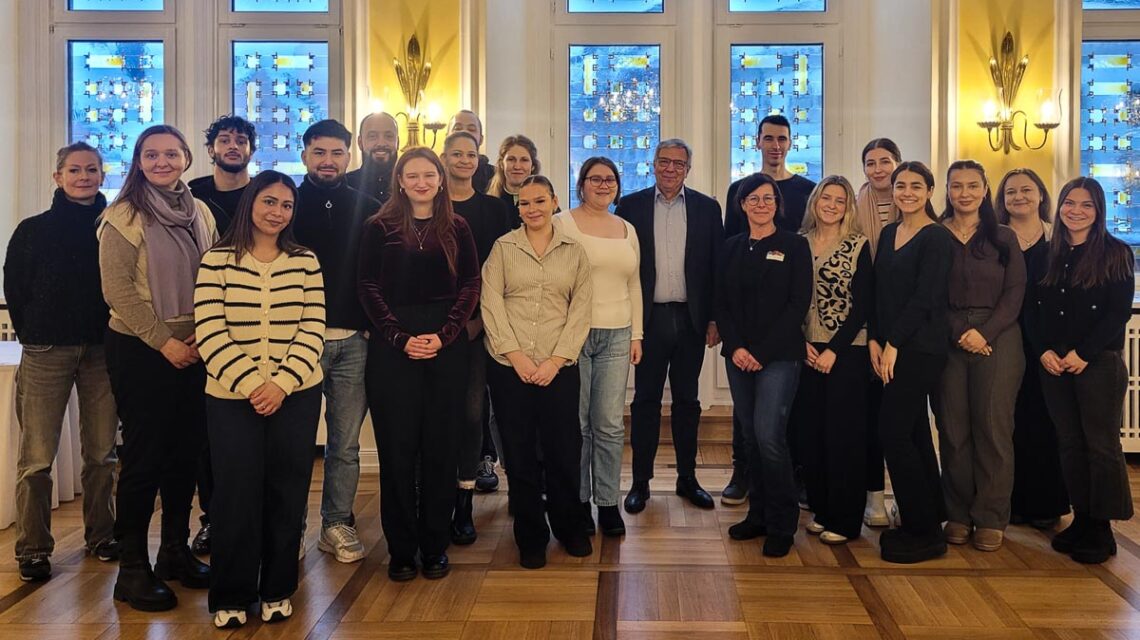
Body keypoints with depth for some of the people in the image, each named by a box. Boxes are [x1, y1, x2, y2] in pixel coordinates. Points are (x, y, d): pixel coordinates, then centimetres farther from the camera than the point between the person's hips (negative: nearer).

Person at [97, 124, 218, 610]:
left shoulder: (200, 213, 9)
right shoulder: (124, 217, -7)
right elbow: (118, 290, -12)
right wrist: (164, 341, -15)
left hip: (194, 350, 5)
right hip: (140, 350, -5)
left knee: (185, 453, 11)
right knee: (144, 456, -1)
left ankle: (175, 551, 25)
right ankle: (132, 568, 12)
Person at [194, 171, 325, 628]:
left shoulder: (305, 261, 6)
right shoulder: (217, 260, 1)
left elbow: (312, 331, 0)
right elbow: (210, 334, -7)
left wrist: (281, 383, -12)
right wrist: (250, 384, -16)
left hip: (296, 396, 2)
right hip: (231, 396, -1)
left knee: (286, 494, 6)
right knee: (236, 494, 1)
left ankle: (276, 591, 21)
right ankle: (230, 597, 17)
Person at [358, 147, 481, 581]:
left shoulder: (457, 228, 9)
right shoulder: (380, 227, 5)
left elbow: (470, 285, 4)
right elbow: (369, 288, 0)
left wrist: (444, 335, -10)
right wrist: (400, 338, -11)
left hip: (447, 346, 1)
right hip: (392, 347, -1)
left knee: (441, 447, 4)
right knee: (397, 447, 2)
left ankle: (435, 545, 16)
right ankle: (401, 548, 13)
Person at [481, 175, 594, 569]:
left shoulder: (574, 251, 7)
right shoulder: (502, 248, 5)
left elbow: (580, 310, 2)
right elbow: (491, 304, -2)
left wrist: (555, 360, -8)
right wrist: (517, 355, -10)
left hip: (559, 367, 0)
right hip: (509, 366, 0)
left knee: (564, 450, 3)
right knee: (519, 453, 5)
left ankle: (570, 527, 25)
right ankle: (531, 537, 19)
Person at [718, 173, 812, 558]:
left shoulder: (795, 246, 0)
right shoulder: (731, 249, 12)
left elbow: (799, 304, -7)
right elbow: (721, 303, 9)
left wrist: (762, 351, -12)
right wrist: (735, 347, -6)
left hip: (779, 355, -4)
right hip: (738, 356, 4)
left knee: (769, 436, -11)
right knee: (751, 436, 7)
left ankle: (781, 526, 3)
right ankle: (758, 515, 19)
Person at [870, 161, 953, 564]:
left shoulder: (936, 238, -8)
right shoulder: (888, 233, 14)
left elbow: (924, 298, -15)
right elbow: (879, 291, 12)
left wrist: (893, 344, -15)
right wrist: (874, 340, 1)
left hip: (921, 348, -8)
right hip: (891, 348, 8)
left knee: (894, 432, -9)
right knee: (913, 433, 12)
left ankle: (923, 532, 3)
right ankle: (930, 521, 23)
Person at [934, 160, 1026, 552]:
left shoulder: (1003, 238, 9)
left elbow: (1014, 293, 2)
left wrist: (984, 333, -12)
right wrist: (959, 333, -11)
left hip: (997, 340, 0)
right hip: (947, 342, 0)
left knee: (993, 427, -2)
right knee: (953, 429, 0)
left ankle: (991, 519, 6)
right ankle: (959, 515, 10)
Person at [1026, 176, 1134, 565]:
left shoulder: (1115, 253, -1)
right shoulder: (1048, 254, 11)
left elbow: (1119, 311, -8)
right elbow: (1035, 309, 9)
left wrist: (1082, 353, -15)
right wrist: (1044, 351, -6)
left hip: (1099, 363, -4)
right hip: (1053, 365, 4)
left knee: (1101, 445, -1)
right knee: (1070, 443, 8)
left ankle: (1101, 529, 7)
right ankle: (1081, 520, 17)